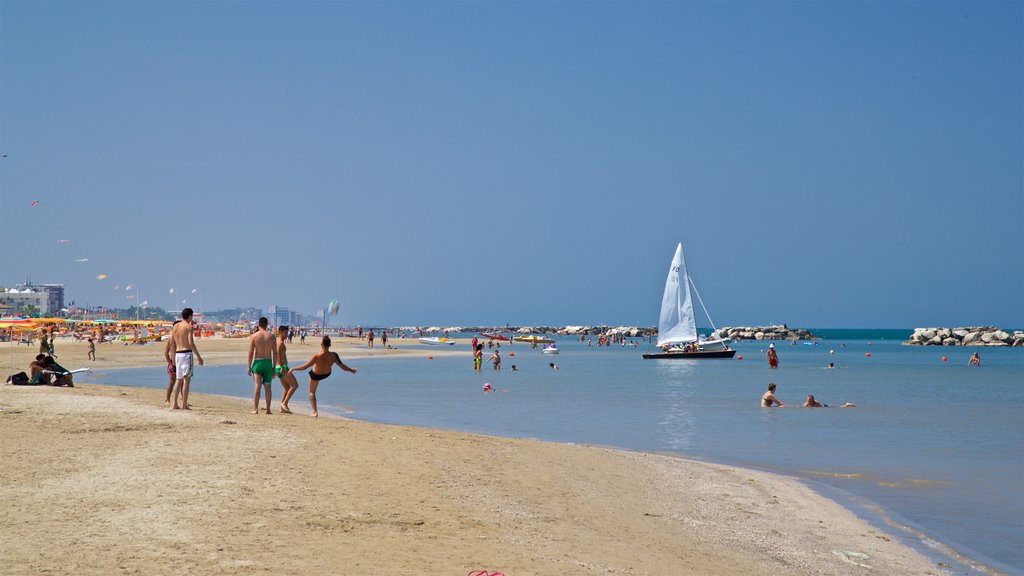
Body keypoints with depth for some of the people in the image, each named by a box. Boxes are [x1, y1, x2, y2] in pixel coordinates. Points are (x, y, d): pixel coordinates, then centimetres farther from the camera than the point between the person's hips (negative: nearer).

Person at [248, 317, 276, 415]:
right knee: (267, 387, 8)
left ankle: (255, 409, -9)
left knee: (257, 386, -4)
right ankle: (268, 409, 9)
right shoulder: (272, 336, 2)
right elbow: (274, 353, 3)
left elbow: (251, 353, -6)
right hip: (268, 362, 2)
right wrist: (274, 367, 9)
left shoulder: (254, 336, -4)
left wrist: (249, 366, 1)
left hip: (258, 362, -2)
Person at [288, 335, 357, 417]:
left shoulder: (317, 356, -40)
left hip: (315, 375, -3)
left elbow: (304, 367, -33)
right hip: (327, 374, 3)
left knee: (312, 392, 19)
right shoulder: (333, 355, -31)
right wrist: (351, 370, -2)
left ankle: (315, 412, 14)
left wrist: (293, 369, -19)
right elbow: (342, 366, -21)